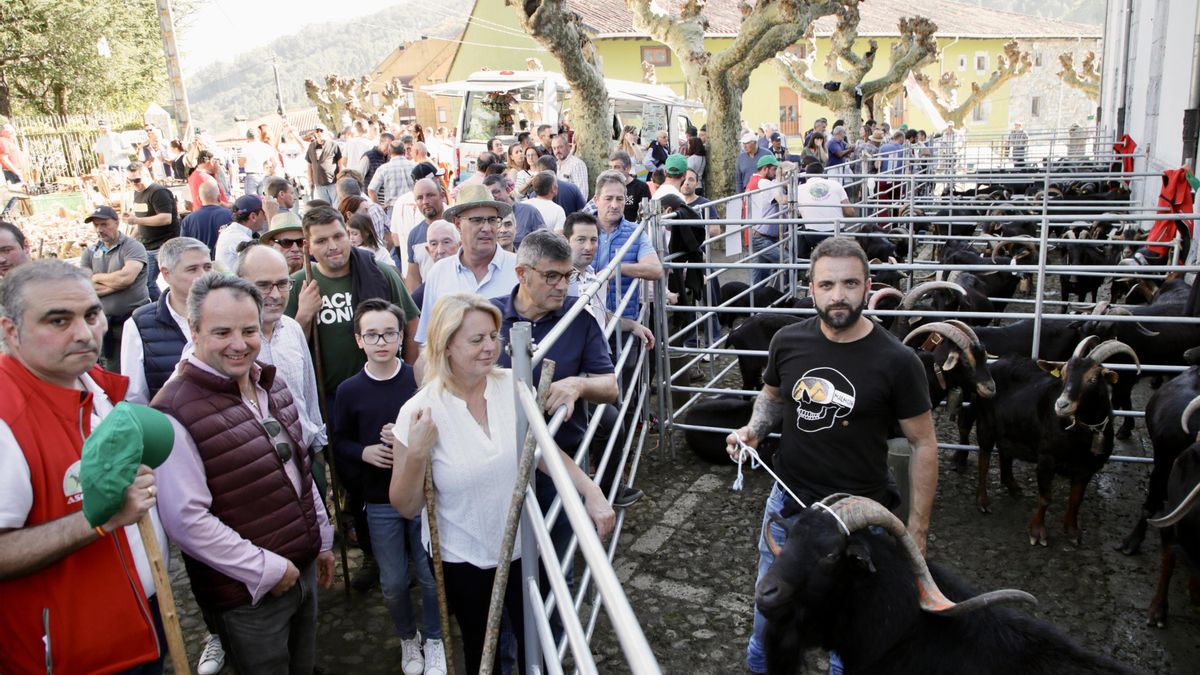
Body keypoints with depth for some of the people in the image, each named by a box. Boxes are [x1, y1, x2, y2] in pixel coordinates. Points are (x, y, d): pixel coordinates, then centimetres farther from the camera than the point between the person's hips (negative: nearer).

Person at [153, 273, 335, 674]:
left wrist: (322, 540, 17)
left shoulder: (271, 385, 4)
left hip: (303, 570, 7)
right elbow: (186, 519, -24)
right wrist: (267, 569, -18)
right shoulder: (177, 412, -21)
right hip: (248, 595, -7)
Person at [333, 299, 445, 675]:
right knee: (393, 582, 13)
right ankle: (408, 638, 40)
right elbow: (339, 442, 7)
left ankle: (433, 639, 34)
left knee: (431, 576, 9)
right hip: (380, 503, 2)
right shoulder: (349, 391, -5)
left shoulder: (422, 381, -11)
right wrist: (364, 452, -13)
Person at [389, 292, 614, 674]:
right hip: (461, 559, -2)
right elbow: (406, 508, -11)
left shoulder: (514, 388, -12)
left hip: (523, 548, 2)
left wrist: (591, 492, -11)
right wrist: (416, 454, -28)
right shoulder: (420, 413, -19)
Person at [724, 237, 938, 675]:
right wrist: (753, 430, -9)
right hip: (787, 502, 4)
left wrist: (917, 532, -8)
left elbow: (923, 445, -8)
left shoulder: (896, 361, -17)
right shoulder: (789, 342, -8)